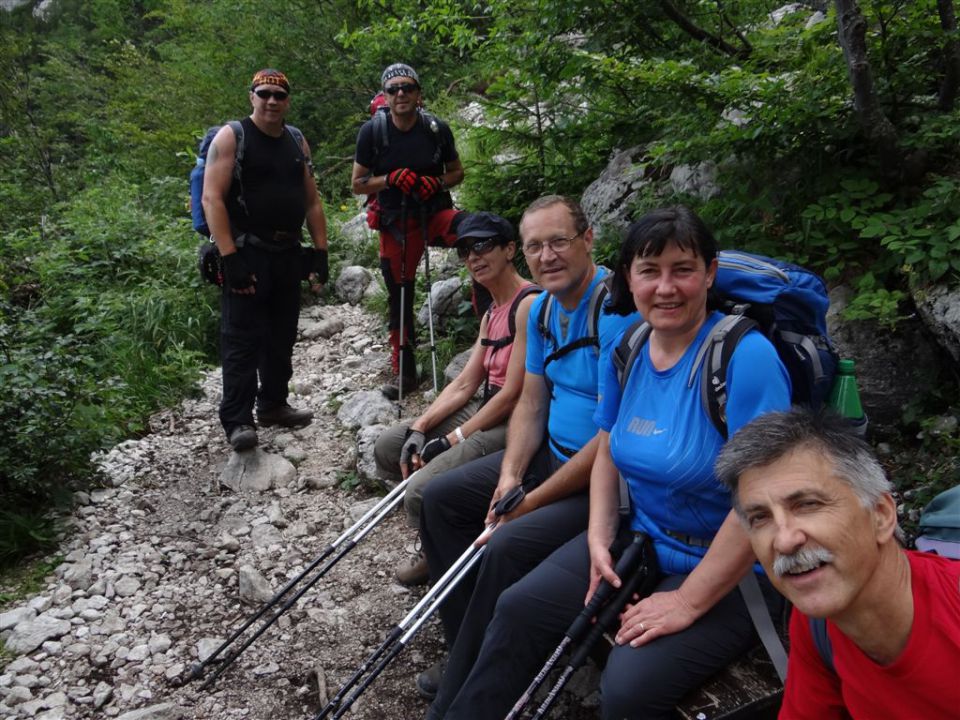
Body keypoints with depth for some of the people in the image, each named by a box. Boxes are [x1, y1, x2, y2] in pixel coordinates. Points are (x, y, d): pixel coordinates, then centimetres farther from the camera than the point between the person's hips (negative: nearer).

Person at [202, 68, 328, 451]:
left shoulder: (297, 142, 14)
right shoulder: (231, 137, -4)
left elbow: (312, 201, 17)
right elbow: (212, 199, -12)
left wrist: (321, 250, 8)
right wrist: (230, 257, -21)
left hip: (288, 255, 6)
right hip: (247, 254, -6)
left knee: (282, 336, 13)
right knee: (242, 339, -7)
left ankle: (273, 404, 26)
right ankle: (237, 420, -2)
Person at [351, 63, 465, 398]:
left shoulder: (437, 129, -6)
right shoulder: (372, 131, -7)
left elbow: (457, 172, 7)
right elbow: (357, 184, -2)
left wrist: (437, 182, -15)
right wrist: (391, 178, -20)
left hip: (435, 210, 0)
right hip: (397, 221, 1)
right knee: (400, 297, 6)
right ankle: (405, 372, 20)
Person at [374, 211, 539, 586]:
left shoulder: (529, 304, -17)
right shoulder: (492, 312, 14)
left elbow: (513, 394, -20)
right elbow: (464, 384, 9)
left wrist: (450, 442, -15)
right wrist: (419, 429, -4)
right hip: (487, 411, 10)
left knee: (424, 490, -22)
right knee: (388, 446, 7)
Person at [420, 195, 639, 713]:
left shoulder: (617, 311, -23)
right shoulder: (541, 309, 6)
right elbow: (531, 404, 9)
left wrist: (533, 501, -19)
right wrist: (509, 475, -8)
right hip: (551, 454, 10)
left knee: (507, 547, -27)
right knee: (440, 498, 6)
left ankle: (457, 703, -5)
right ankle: (466, 650, 15)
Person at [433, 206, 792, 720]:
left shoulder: (746, 357, -23)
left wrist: (689, 601, -21)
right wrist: (599, 539, -4)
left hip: (732, 571, -6)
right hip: (641, 538, 7)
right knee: (518, 610, -1)